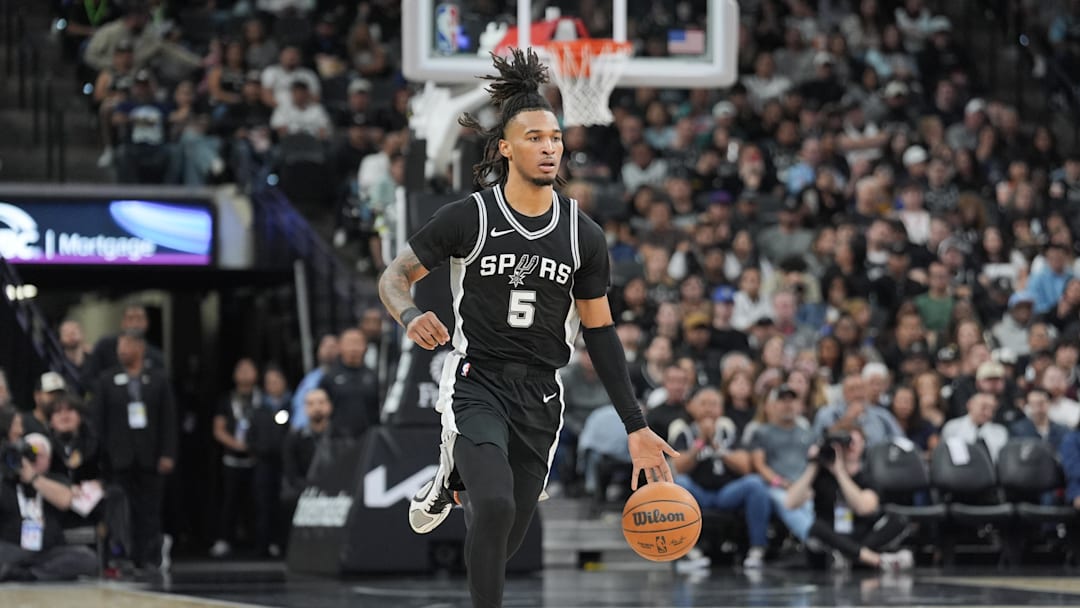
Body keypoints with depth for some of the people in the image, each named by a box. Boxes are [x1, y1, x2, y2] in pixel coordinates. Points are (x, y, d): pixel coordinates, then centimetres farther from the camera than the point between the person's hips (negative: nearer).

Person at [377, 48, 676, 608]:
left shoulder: (583, 235, 2)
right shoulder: (468, 218, -8)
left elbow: (600, 332, 9)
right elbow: (394, 278, 0)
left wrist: (635, 426, 5)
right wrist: (411, 316, -25)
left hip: (540, 396, 4)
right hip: (476, 383, -4)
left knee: (505, 539, 11)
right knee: (496, 507, -28)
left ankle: (451, 480, 46)